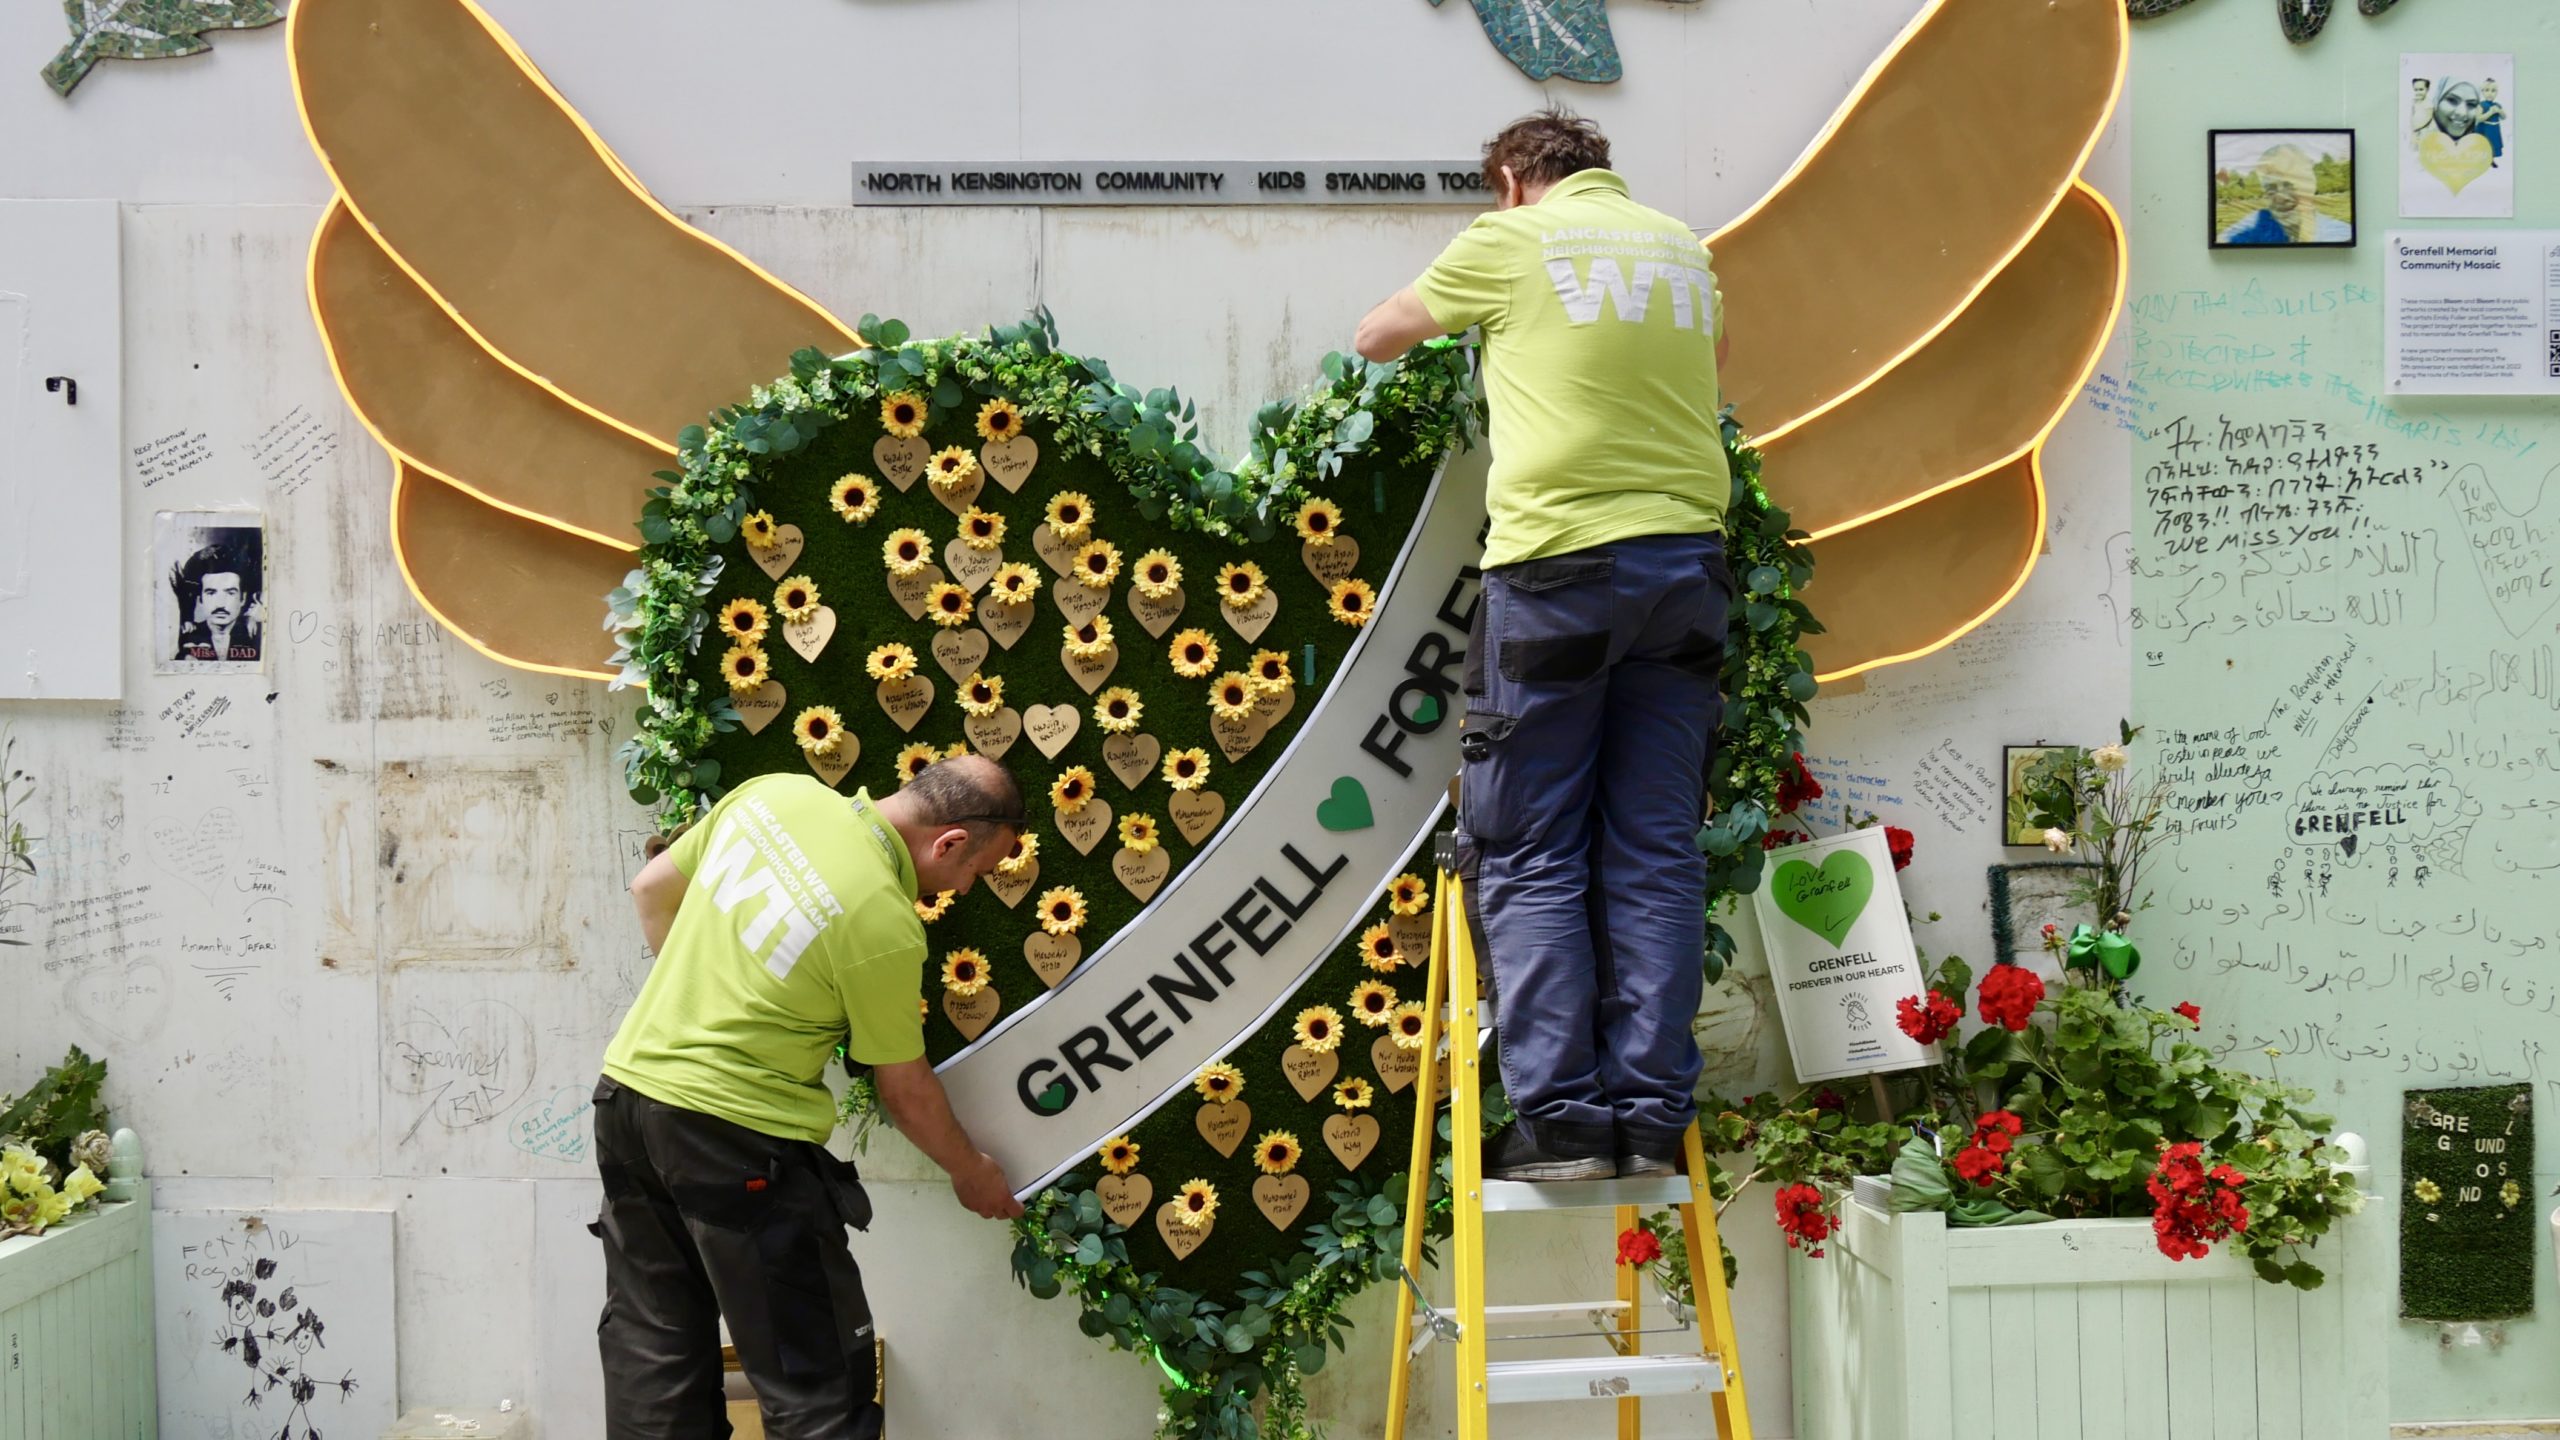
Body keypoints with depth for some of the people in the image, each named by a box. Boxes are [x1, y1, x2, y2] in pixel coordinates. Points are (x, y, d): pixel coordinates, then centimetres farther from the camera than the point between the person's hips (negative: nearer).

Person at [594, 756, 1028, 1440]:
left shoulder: (775, 790, -1)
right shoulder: (886, 924, -18)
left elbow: (652, 889, 13)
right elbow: (904, 1089, -4)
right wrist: (971, 1172, 14)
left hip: (628, 1083, 8)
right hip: (733, 1133, -8)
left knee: (651, 1355, 19)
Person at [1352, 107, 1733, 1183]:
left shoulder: (1510, 239, 4)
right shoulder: (1682, 246, 17)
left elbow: (1376, 338, 19)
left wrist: (1454, 327, 39)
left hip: (1558, 559, -5)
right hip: (1688, 555, 5)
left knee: (1528, 856, 2)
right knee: (1656, 851, 6)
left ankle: (1561, 1115, -2)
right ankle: (1653, 1115, 6)